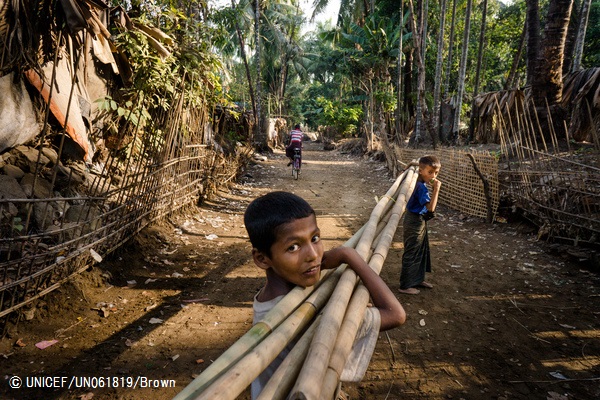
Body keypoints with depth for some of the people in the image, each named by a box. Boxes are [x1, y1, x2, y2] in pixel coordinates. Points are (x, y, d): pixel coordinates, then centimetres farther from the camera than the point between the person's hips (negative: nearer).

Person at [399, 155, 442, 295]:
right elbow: (431, 207, -30)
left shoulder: (419, 183, 4)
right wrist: (436, 189, -31)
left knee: (422, 251, 21)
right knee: (411, 254, -1)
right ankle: (405, 286, 10)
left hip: (419, 221, 10)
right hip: (415, 222, -10)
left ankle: (418, 279, 36)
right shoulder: (421, 187, -25)